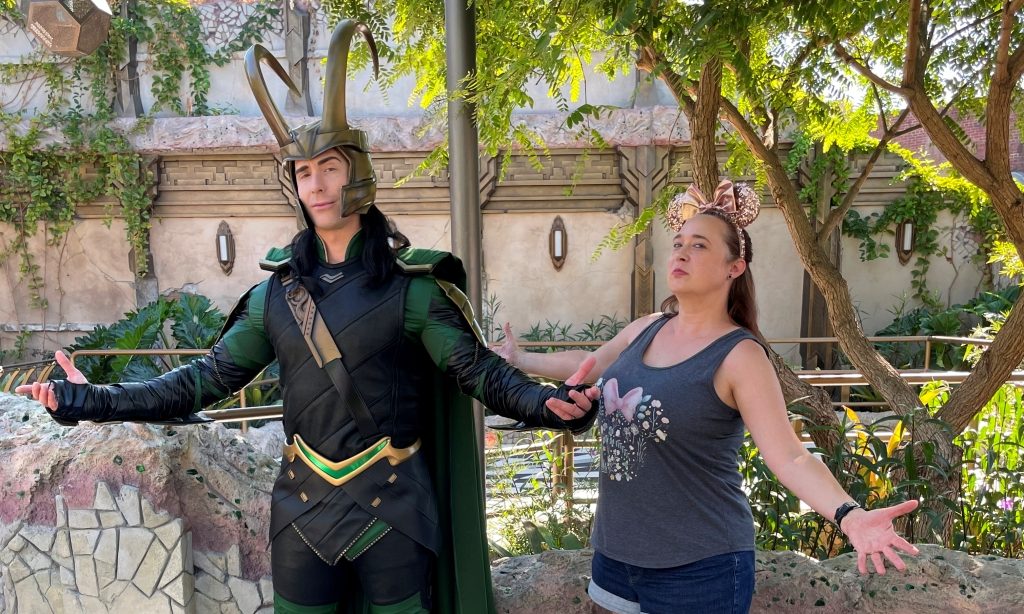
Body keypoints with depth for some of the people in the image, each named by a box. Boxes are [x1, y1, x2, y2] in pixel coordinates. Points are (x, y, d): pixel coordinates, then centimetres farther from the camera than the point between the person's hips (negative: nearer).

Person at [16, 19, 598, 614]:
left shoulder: (410, 284, -9)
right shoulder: (278, 291, 2)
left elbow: (479, 368, -12)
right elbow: (210, 376, 5)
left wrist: (548, 403, -31)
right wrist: (94, 400, -2)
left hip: (393, 507, -3)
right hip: (303, 504, 4)